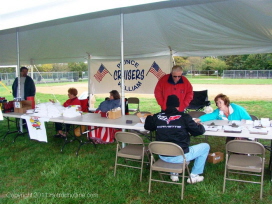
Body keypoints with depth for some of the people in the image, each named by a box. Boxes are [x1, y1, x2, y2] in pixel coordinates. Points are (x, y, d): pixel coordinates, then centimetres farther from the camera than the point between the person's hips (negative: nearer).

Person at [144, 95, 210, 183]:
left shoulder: (157, 117, 0)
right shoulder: (184, 117, -10)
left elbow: (147, 126, 17)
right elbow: (199, 131, -4)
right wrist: (199, 125, 18)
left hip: (163, 156, 5)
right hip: (179, 157, -4)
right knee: (205, 147, 16)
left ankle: (174, 174, 33)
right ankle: (194, 176, 23)